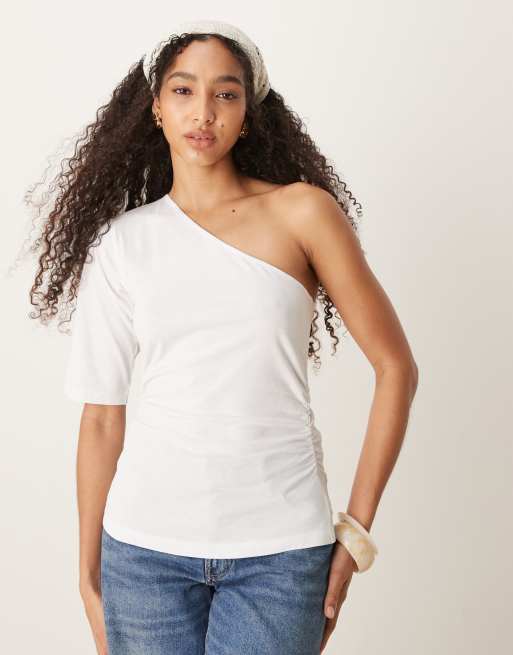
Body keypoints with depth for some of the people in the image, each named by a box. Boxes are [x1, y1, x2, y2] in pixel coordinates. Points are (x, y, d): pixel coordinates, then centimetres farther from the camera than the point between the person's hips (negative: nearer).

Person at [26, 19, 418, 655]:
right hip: (145, 543, 2)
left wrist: (356, 529, -4)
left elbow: (395, 366, -2)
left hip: (279, 549, -1)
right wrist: (89, 573, 6)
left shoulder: (302, 211, -2)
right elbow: (101, 417, 5)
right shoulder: (122, 244, 4)